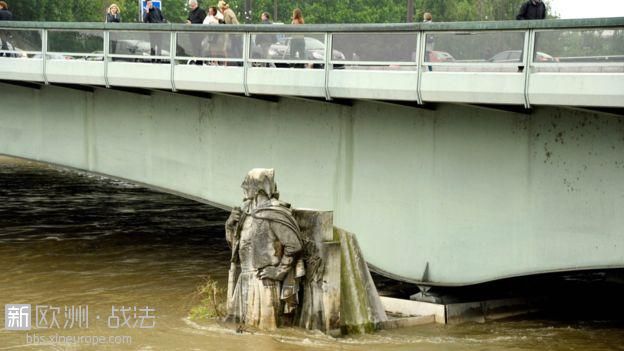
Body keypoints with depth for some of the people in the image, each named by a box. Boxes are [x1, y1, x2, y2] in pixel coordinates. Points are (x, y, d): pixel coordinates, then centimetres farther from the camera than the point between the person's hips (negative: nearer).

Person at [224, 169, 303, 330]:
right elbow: (234, 242, 18)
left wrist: (278, 270, -14)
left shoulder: (274, 213, -14)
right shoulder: (246, 210, 9)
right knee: (237, 320, 12)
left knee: (262, 325, -4)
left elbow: (294, 245, -14)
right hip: (244, 279, 8)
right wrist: (231, 225, 0)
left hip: (264, 279, -8)